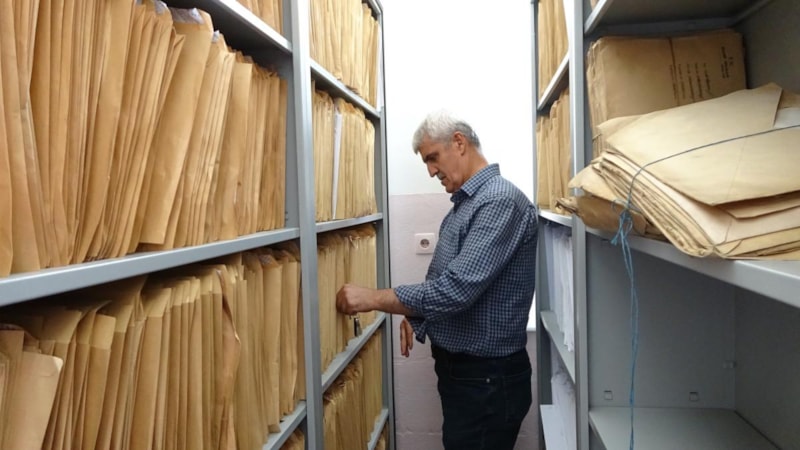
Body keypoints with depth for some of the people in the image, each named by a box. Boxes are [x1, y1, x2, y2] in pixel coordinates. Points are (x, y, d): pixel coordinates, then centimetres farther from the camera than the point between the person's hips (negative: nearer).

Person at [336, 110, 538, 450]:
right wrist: (416, 315, 3)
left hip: (487, 377, -9)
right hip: (457, 367, 9)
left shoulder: (500, 201, -21)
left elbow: (457, 289, -29)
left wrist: (373, 298, -21)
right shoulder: (465, 202, 11)